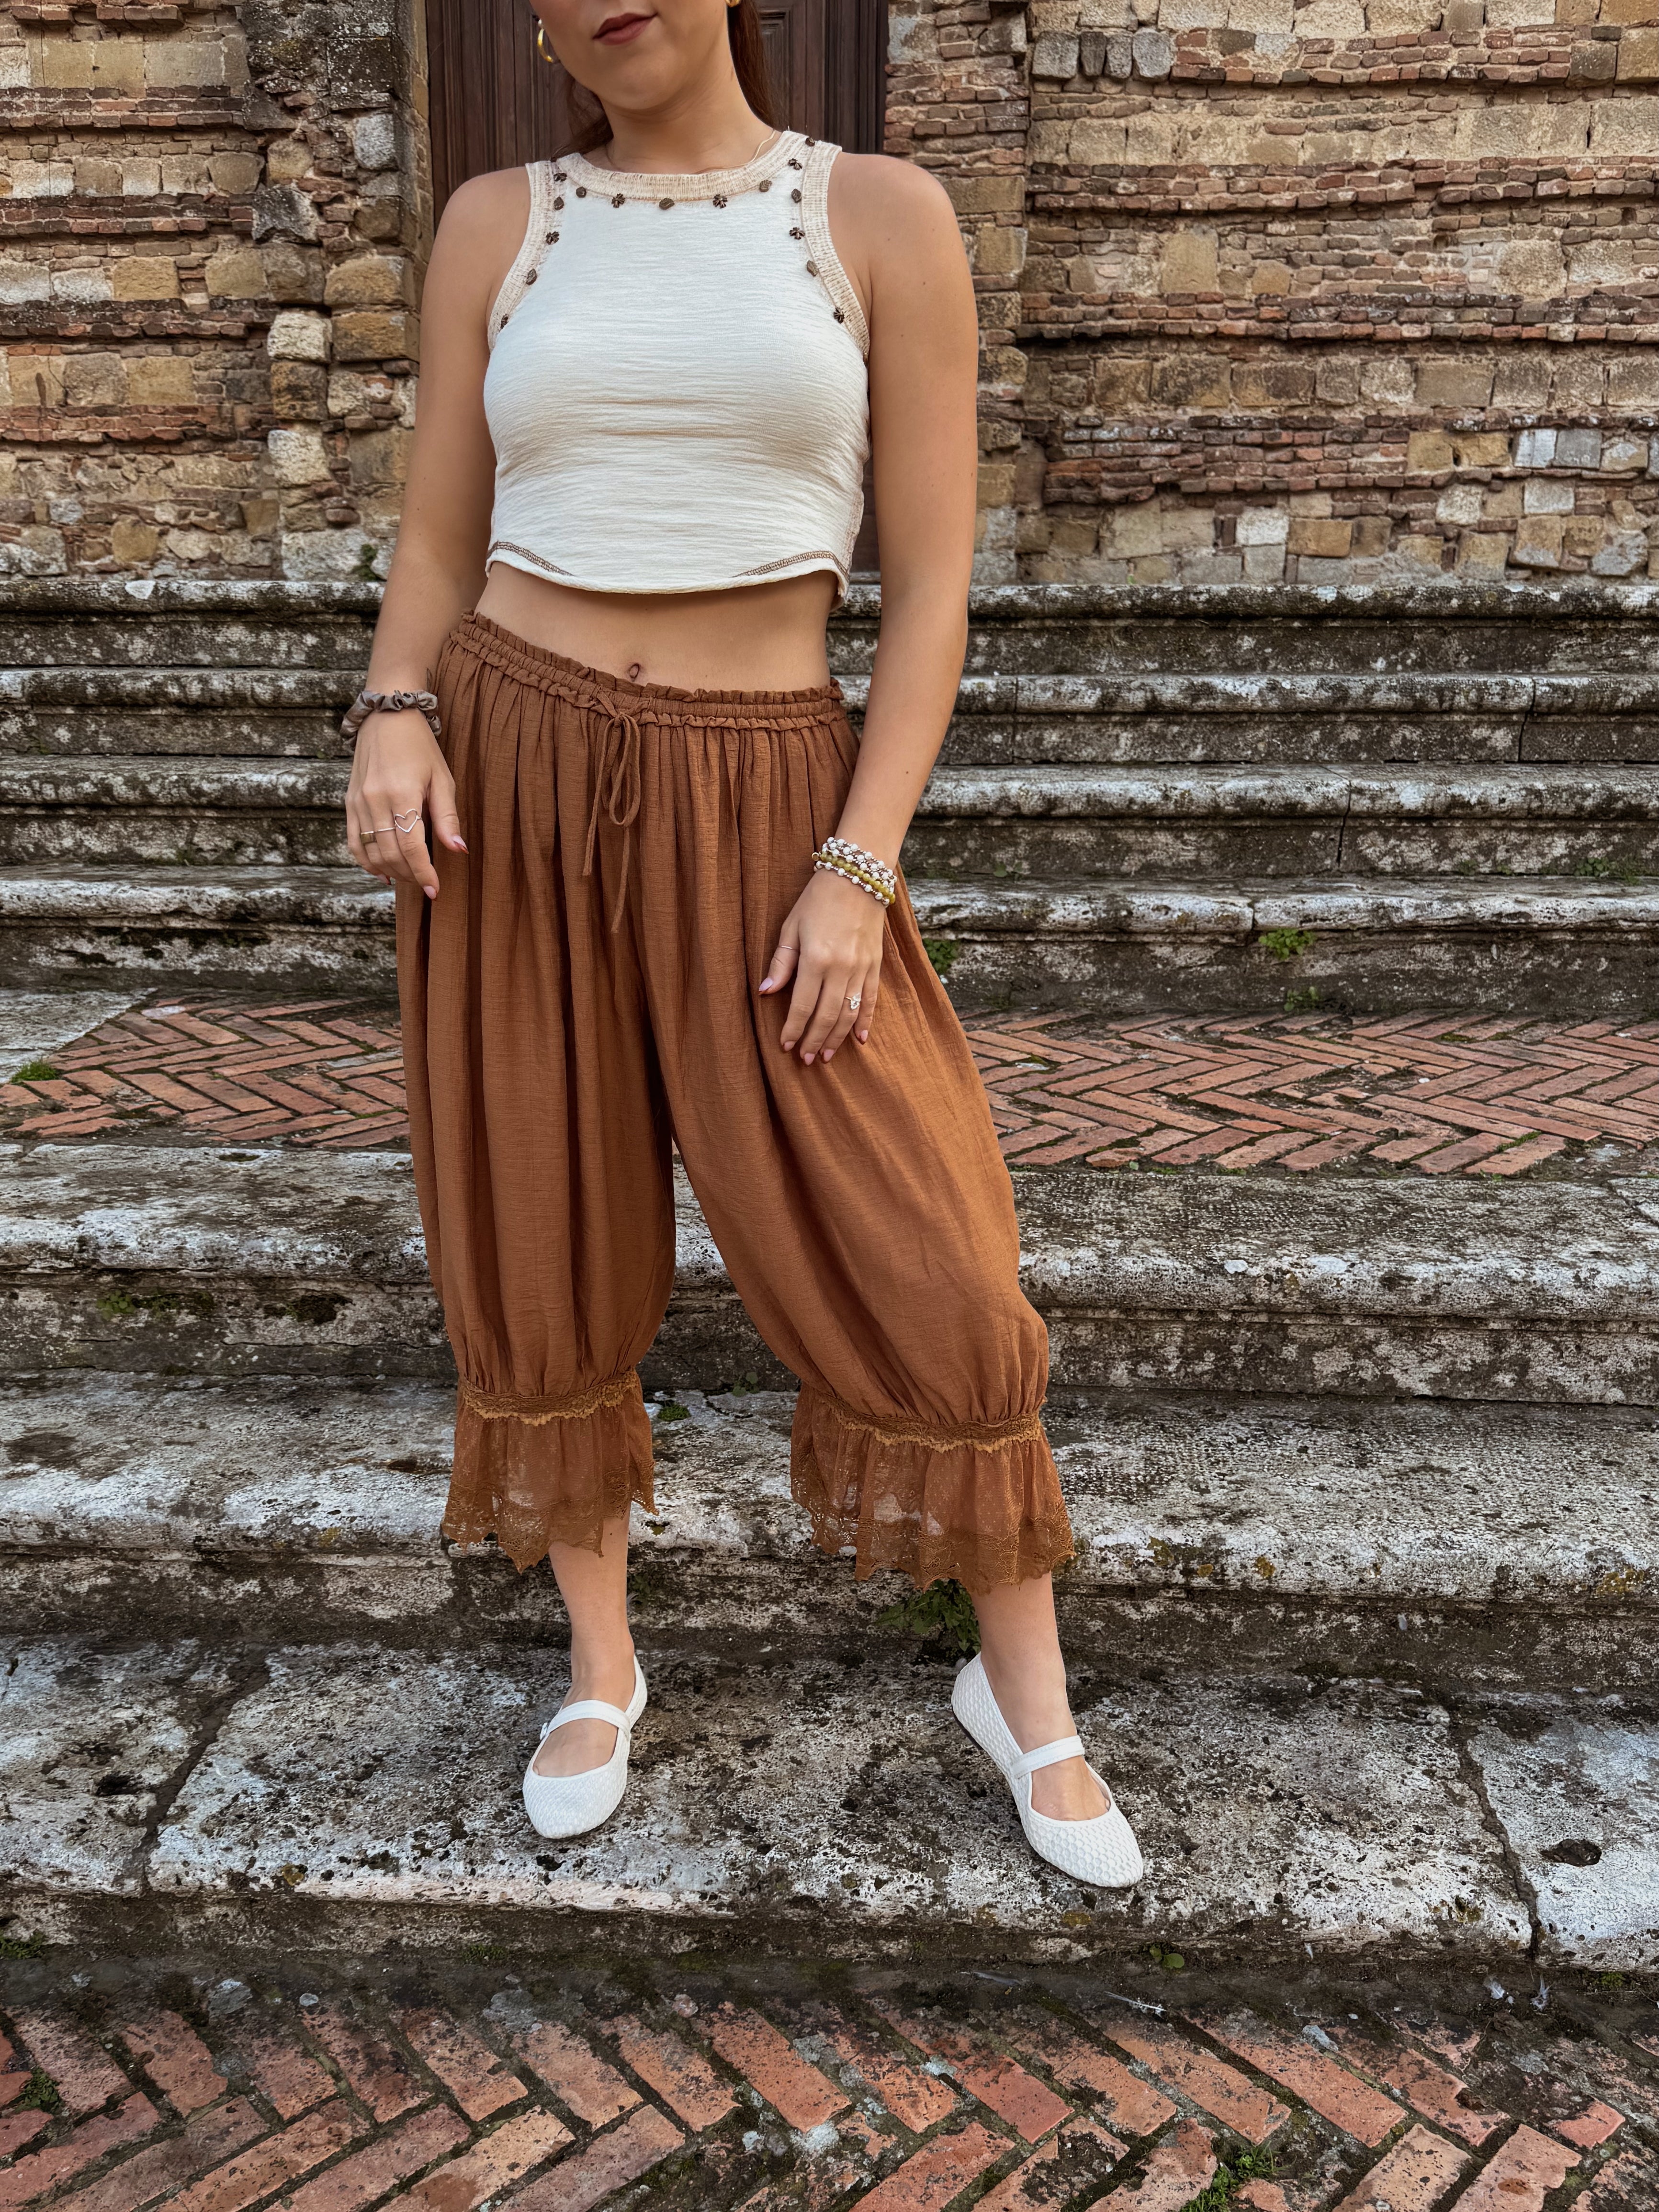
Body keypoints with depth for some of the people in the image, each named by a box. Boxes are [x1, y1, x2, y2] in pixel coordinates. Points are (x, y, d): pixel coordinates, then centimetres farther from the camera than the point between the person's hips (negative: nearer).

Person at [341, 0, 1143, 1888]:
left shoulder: (883, 217, 2)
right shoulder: (495, 227, 8)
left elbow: (930, 588, -2)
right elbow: (437, 550, 9)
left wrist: (860, 870, -12)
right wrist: (394, 721, -12)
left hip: (764, 808, -2)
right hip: (511, 785, 2)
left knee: (919, 1270, -5)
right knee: (541, 1260, 7)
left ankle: (1025, 1689, 19)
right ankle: (601, 1664, 30)